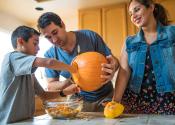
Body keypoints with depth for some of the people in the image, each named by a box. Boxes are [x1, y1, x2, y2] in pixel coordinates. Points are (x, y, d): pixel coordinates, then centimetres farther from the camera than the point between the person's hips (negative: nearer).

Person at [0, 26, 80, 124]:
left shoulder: (29, 73, 13)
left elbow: (43, 95, 14)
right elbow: (49, 63, -26)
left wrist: (64, 92, 0)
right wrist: (73, 69, -11)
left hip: (26, 121, 8)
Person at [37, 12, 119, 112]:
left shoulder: (90, 36, -13)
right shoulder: (50, 55, -8)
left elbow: (114, 61, -7)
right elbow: (51, 86, -4)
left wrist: (112, 69, -32)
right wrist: (70, 81, -24)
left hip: (106, 96, -1)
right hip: (78, 100, 2)